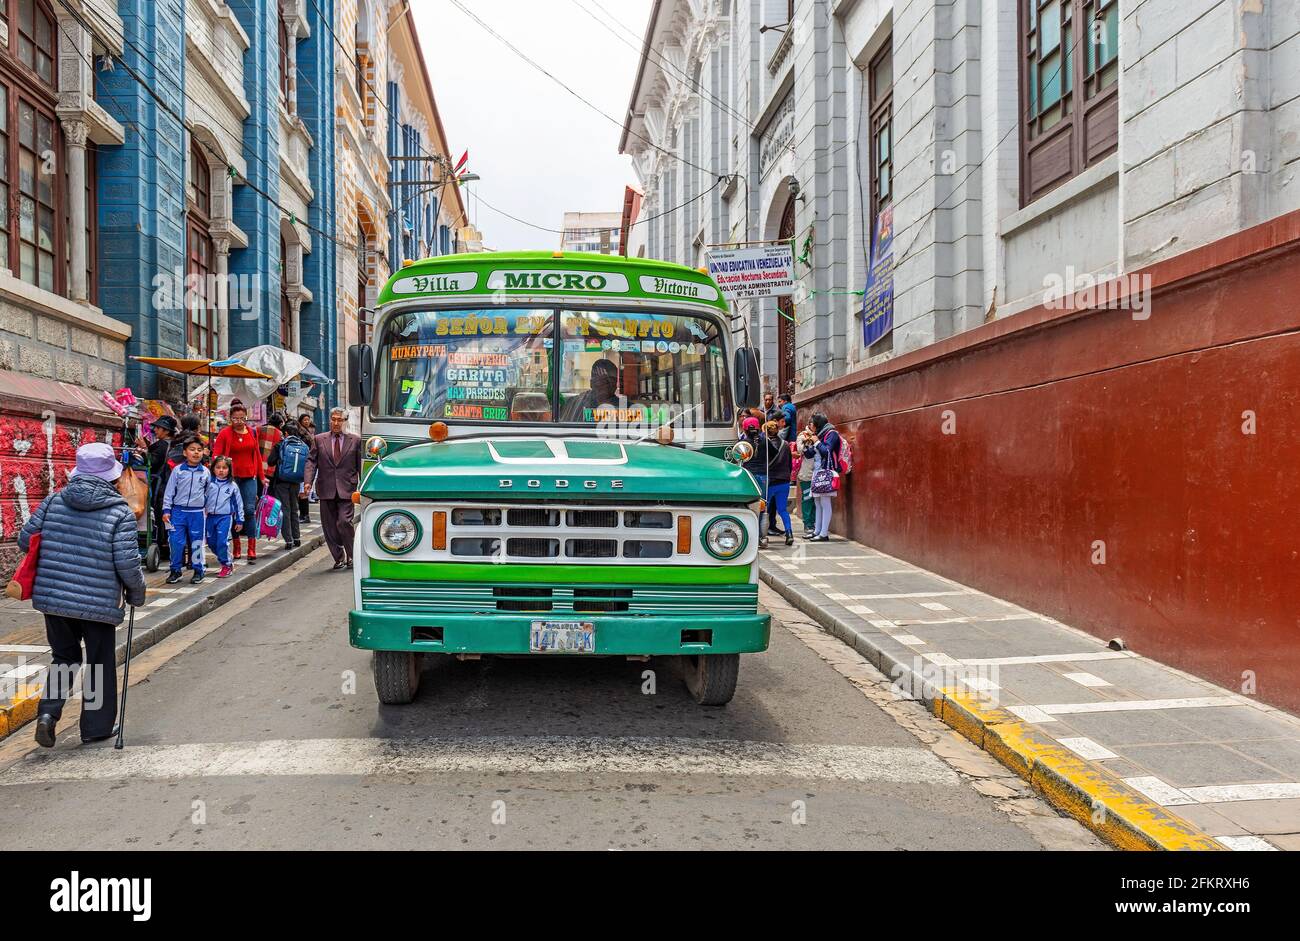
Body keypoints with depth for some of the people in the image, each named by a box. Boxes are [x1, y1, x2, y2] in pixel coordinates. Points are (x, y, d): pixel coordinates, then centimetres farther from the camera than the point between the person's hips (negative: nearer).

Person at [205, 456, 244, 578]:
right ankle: (228, 562, 24)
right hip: (210, 516, 3)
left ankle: (227, 565, 3)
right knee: (211, 542, 8)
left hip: (225, 517, -3)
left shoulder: (232, 485, 0)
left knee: (222, 542, -11)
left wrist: (240, 520, 6)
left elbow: (238, 503, 6)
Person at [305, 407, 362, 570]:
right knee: (329, 526, 6)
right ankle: (339, 558, 19)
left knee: (344, 521, -15)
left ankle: (351, 555, 5)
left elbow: (361, 465, 6)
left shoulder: (355, 440, 5)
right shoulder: (319, 439, 8)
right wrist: (308, 481, -12)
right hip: (326, 489, 3)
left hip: (347, 489, -3)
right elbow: (311, 461, 3)